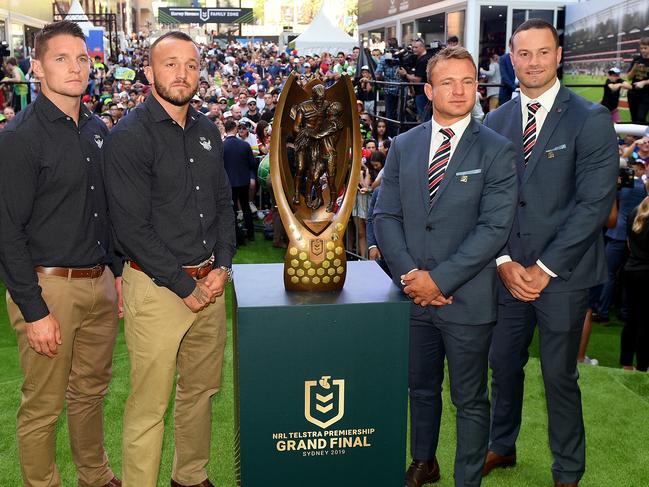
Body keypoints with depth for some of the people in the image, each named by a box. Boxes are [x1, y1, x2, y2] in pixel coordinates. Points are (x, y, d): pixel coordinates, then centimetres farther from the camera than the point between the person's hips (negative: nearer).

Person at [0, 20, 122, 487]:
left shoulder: (97, 130, 10)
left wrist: (118, 270, 13)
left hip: (100, 283, 7)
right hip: (49, 288, -7)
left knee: (92, 391, 20)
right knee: (43, 406, 5)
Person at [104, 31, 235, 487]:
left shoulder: (207, 130, 9)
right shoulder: (130, 136, -11)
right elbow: (131, 229, -15)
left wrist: (223, 266, 0)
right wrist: (184, 286, -13)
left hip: (210, 281, 7)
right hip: (156, 286, -6)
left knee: (202, 389, 18)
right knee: (149, 404, 1)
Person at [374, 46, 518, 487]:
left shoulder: (497, 151, -7)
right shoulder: (404, 146, 6)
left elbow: (494, 229, -14)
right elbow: (386, 216, 4)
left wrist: (439, 279, -17)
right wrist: (409, 274, -10)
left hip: (467, 299, -4)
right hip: (414, 296, 4)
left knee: (470, 400, 10)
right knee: (422, 389, 20)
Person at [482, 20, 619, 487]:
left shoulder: (591, 119, -7)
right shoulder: (496, 121, 6)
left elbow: (595, 202, -12)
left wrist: (544, 268, -13)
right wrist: (505, 262, -6)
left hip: (562, 273, -4)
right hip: (508, 269, 4)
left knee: (560, 376, 6)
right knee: (504, 365, 16)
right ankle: (502, 447, 39)